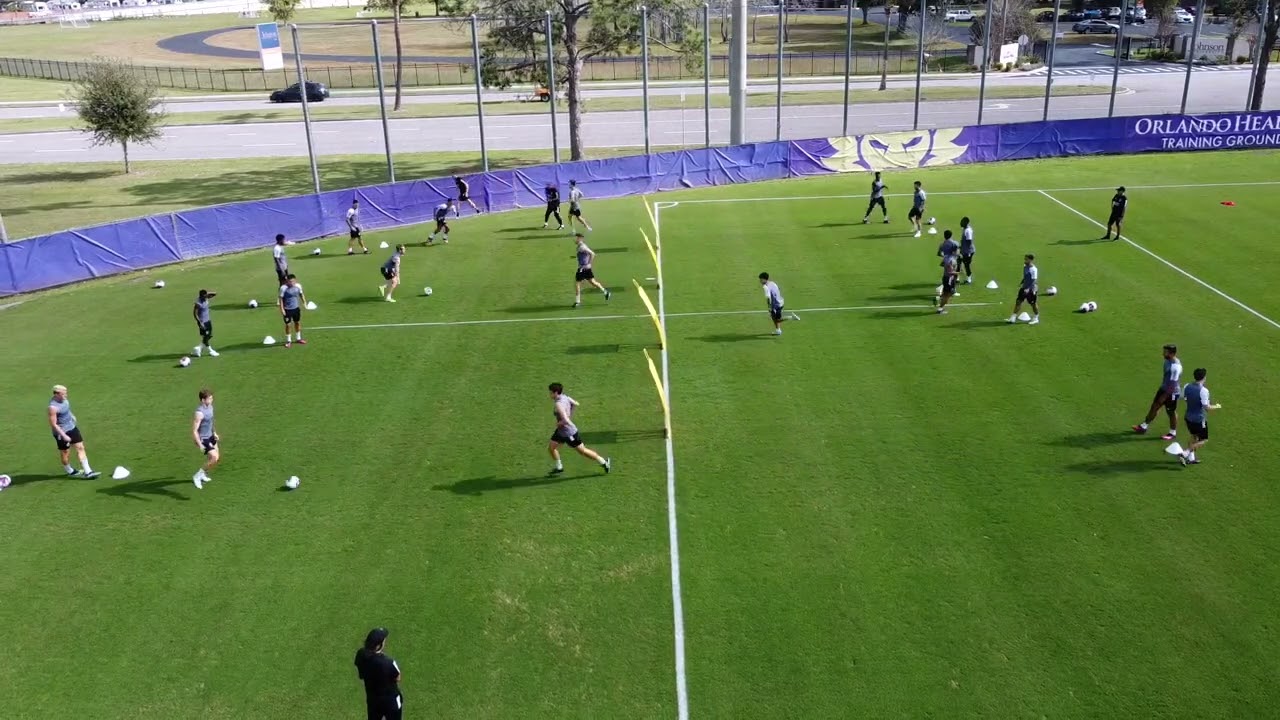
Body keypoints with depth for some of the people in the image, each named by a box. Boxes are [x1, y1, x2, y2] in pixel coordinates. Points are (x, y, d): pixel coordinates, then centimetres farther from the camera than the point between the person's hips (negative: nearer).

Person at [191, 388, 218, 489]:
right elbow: (194, 431, -26)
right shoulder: (199, 412, -29)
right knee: (214, 458, -16)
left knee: (217, 457, 19)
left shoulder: (210, 406, -1)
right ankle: (197, 476, 2)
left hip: (210, 436, 9)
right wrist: (200, 445, -25)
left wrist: (214, 432, 15)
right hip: (202, 439, -9)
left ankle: (203, 474, 42)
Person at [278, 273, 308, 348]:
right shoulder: (283, 288, -19)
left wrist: (304, 302, 8)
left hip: (296, 308, 4)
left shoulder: (298, 286, -6)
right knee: (287, 324, 2)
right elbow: (281, 298, -13)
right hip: (287, 309, -4)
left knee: (297, 323, 16)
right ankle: (288, 341, 18)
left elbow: (301, 294, 12)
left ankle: (299, 339, 33)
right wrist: (282, 309, -16)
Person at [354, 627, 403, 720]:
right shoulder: (388, 663, -38)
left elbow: (360, 675, 1)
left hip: (372, 699, 5)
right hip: (391, 700, -5)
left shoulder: (361, 655, -19)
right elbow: (397, 678, -15)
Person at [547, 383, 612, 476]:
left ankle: (604, 462, 19)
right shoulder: (564, 397, -3)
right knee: (551, 447, 12)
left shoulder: (559, 404, -30)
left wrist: (558, 424, -18)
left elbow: (566, 420, -36)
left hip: (569, 432, -9)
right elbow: (575, 404, 14)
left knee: (582, 451, 5)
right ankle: (559, 467, 28)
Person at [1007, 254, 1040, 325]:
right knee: (1018, 301, 4)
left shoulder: (1033, 269, -20)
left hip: (1031, 289, -8)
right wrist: (1021, 284, 14)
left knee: (1033, 304, 6)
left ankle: (1036, 318, 22)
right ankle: (1013, 317, 7)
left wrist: (1028, 289, -30)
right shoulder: (1025, 267, 6)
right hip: (1024, 288, 8)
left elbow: (1034, 281, -23)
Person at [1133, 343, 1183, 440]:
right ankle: (1144, 426, 31)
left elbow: (1172, 384, -28)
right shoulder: (1168, 361, -3)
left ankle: (1172, 433, 29)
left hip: (1171, 392, -9)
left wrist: (1164, 396, -22)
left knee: (1171, 412, 10)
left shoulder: (1175, 367, -32)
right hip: (1164, 388, 9)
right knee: (1154, 407, 17)